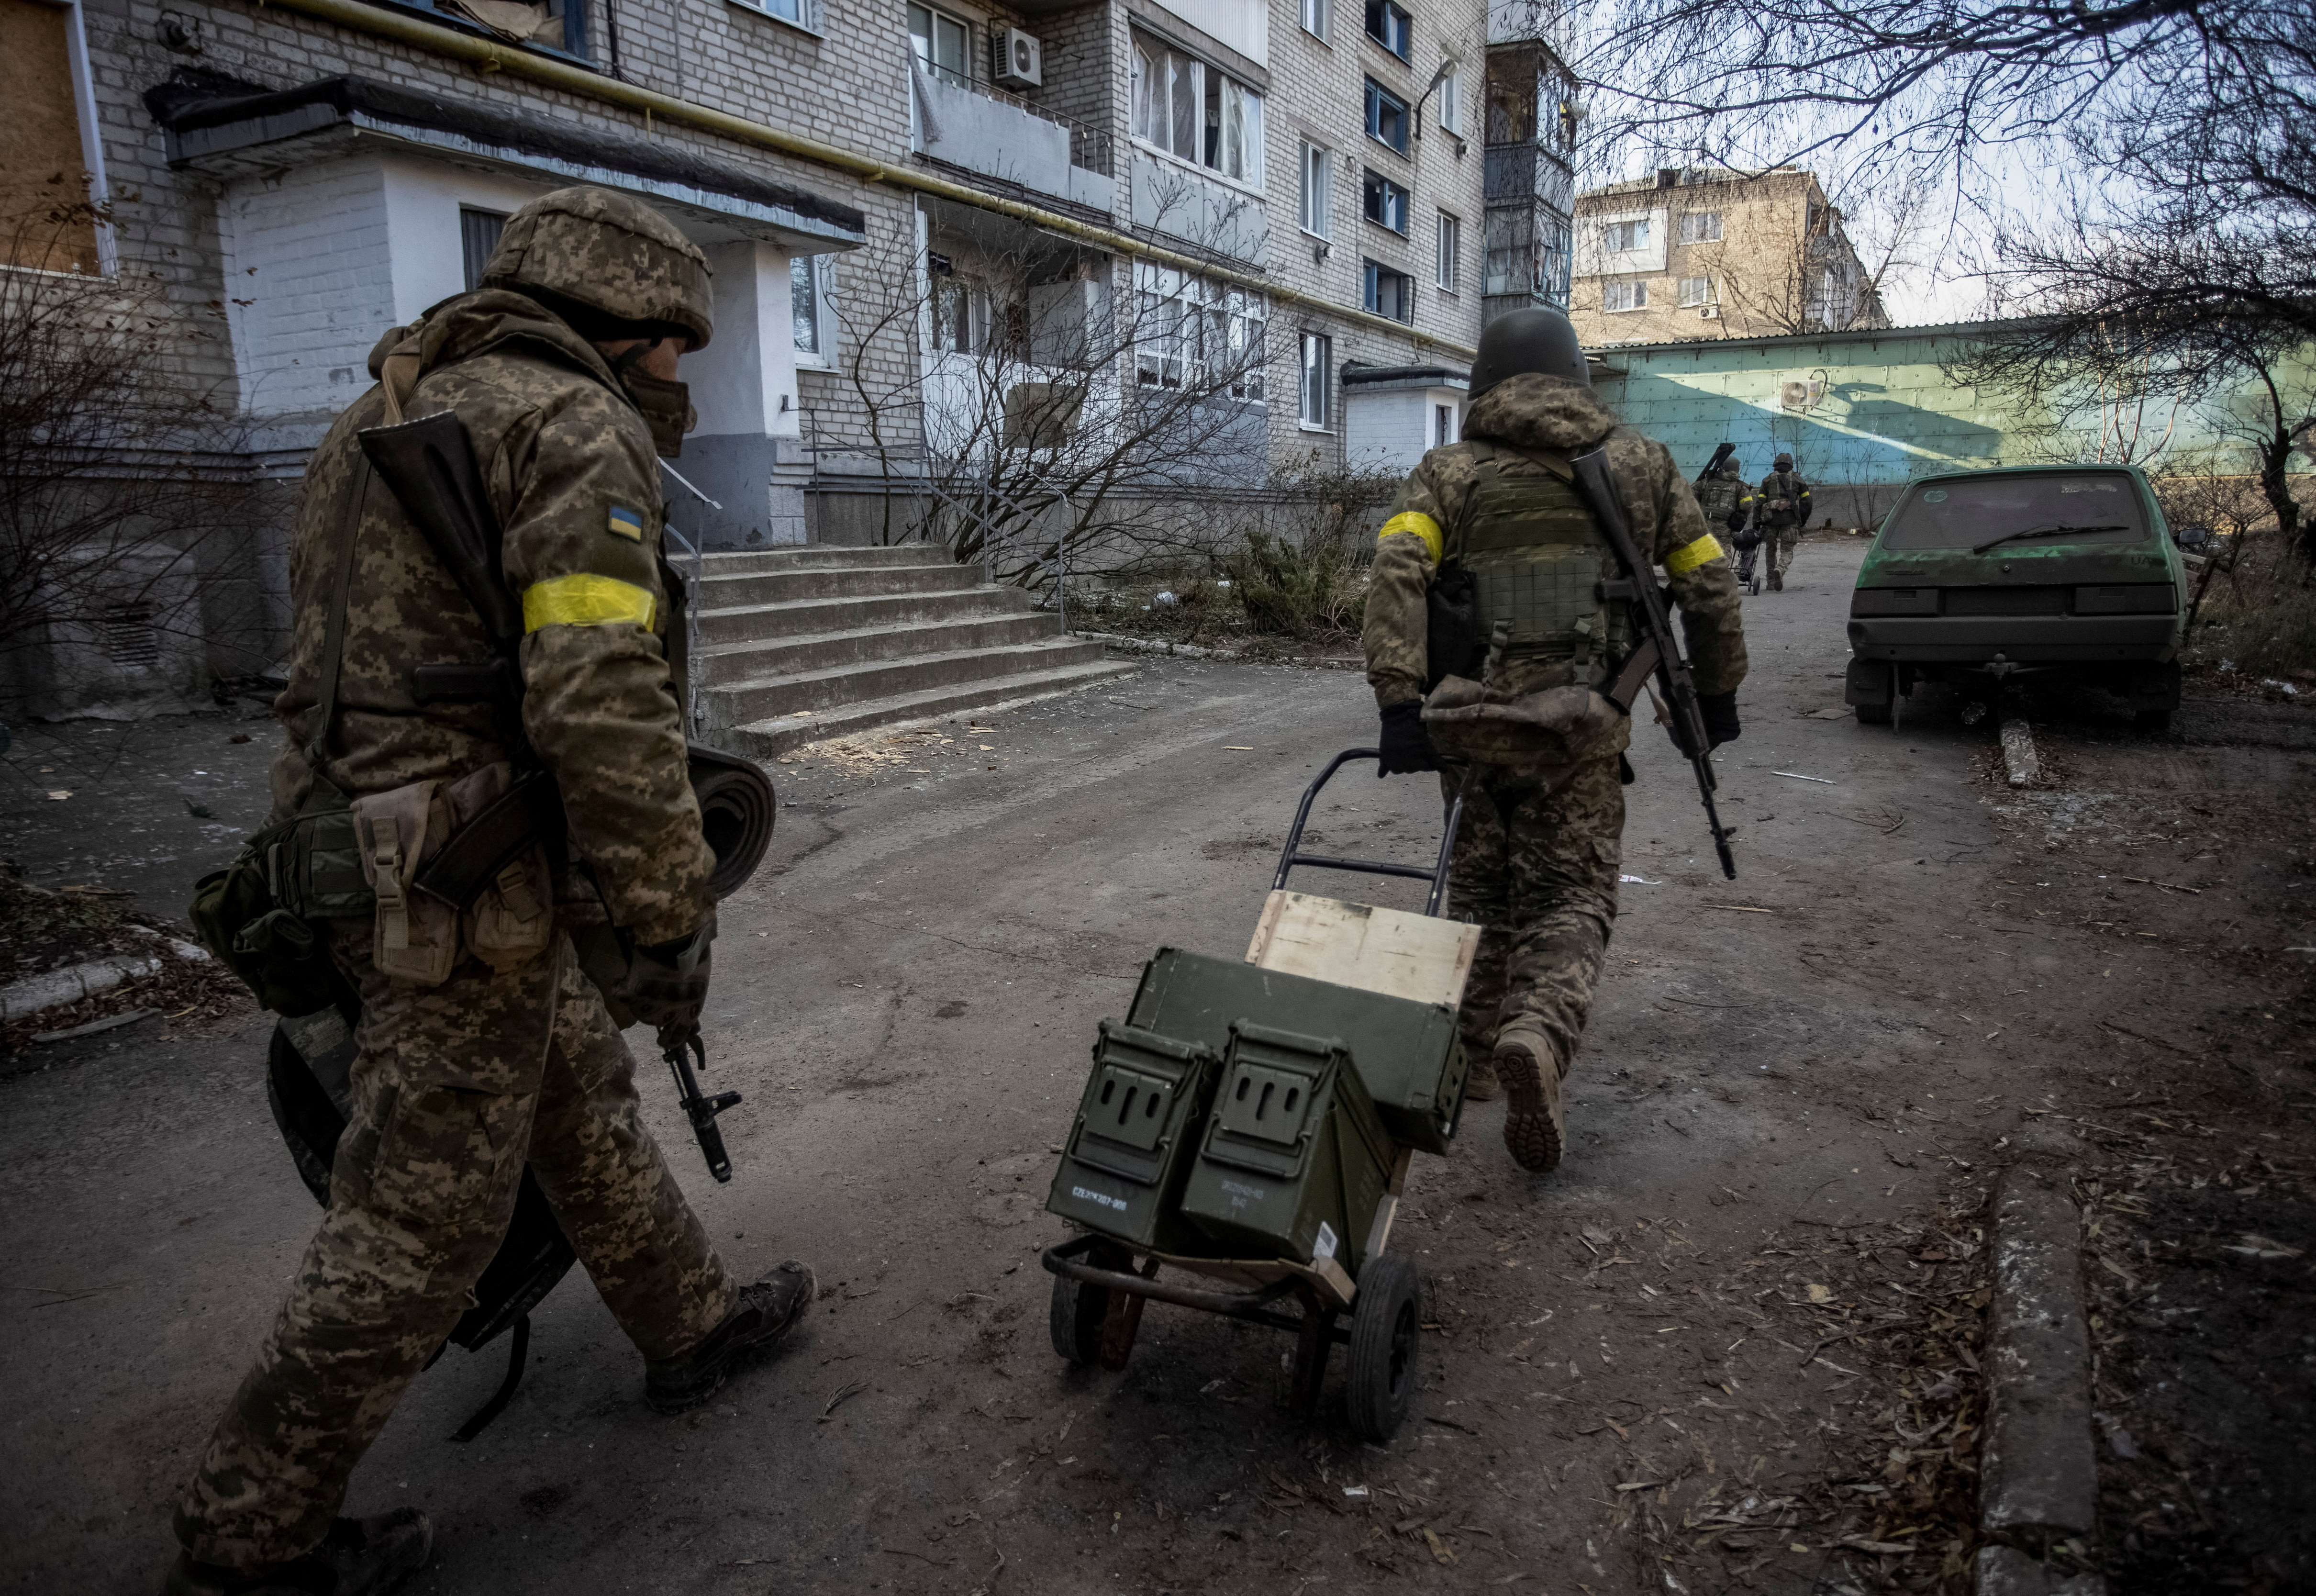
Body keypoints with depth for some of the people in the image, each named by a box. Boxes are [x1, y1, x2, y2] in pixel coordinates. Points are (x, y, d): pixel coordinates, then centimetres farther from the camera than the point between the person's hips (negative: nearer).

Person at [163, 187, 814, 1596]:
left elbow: (351, 649, 20)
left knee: (587, 1100, 22)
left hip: (366, 844, 10)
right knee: (421, 1219, 5)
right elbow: (605, 698, -26)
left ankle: (694, 1326, 41)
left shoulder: (403, 410, 16)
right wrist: (673, 915, -19)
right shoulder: (579, 427, -14)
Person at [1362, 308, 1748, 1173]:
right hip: (1583, 720, 0)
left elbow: (1397, 571, -11)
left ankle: (1475, 1050, 23)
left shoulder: (1449, 471, 6)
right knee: (1572, 894, 4)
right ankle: (1538, 1033, -22)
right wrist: (1718, 691, 24)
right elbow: (1708, 582, 13)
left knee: (1481, 888, 17)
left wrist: (1399, 700, -16)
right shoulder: (1641, 463, 11)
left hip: (1472, 718, 1)